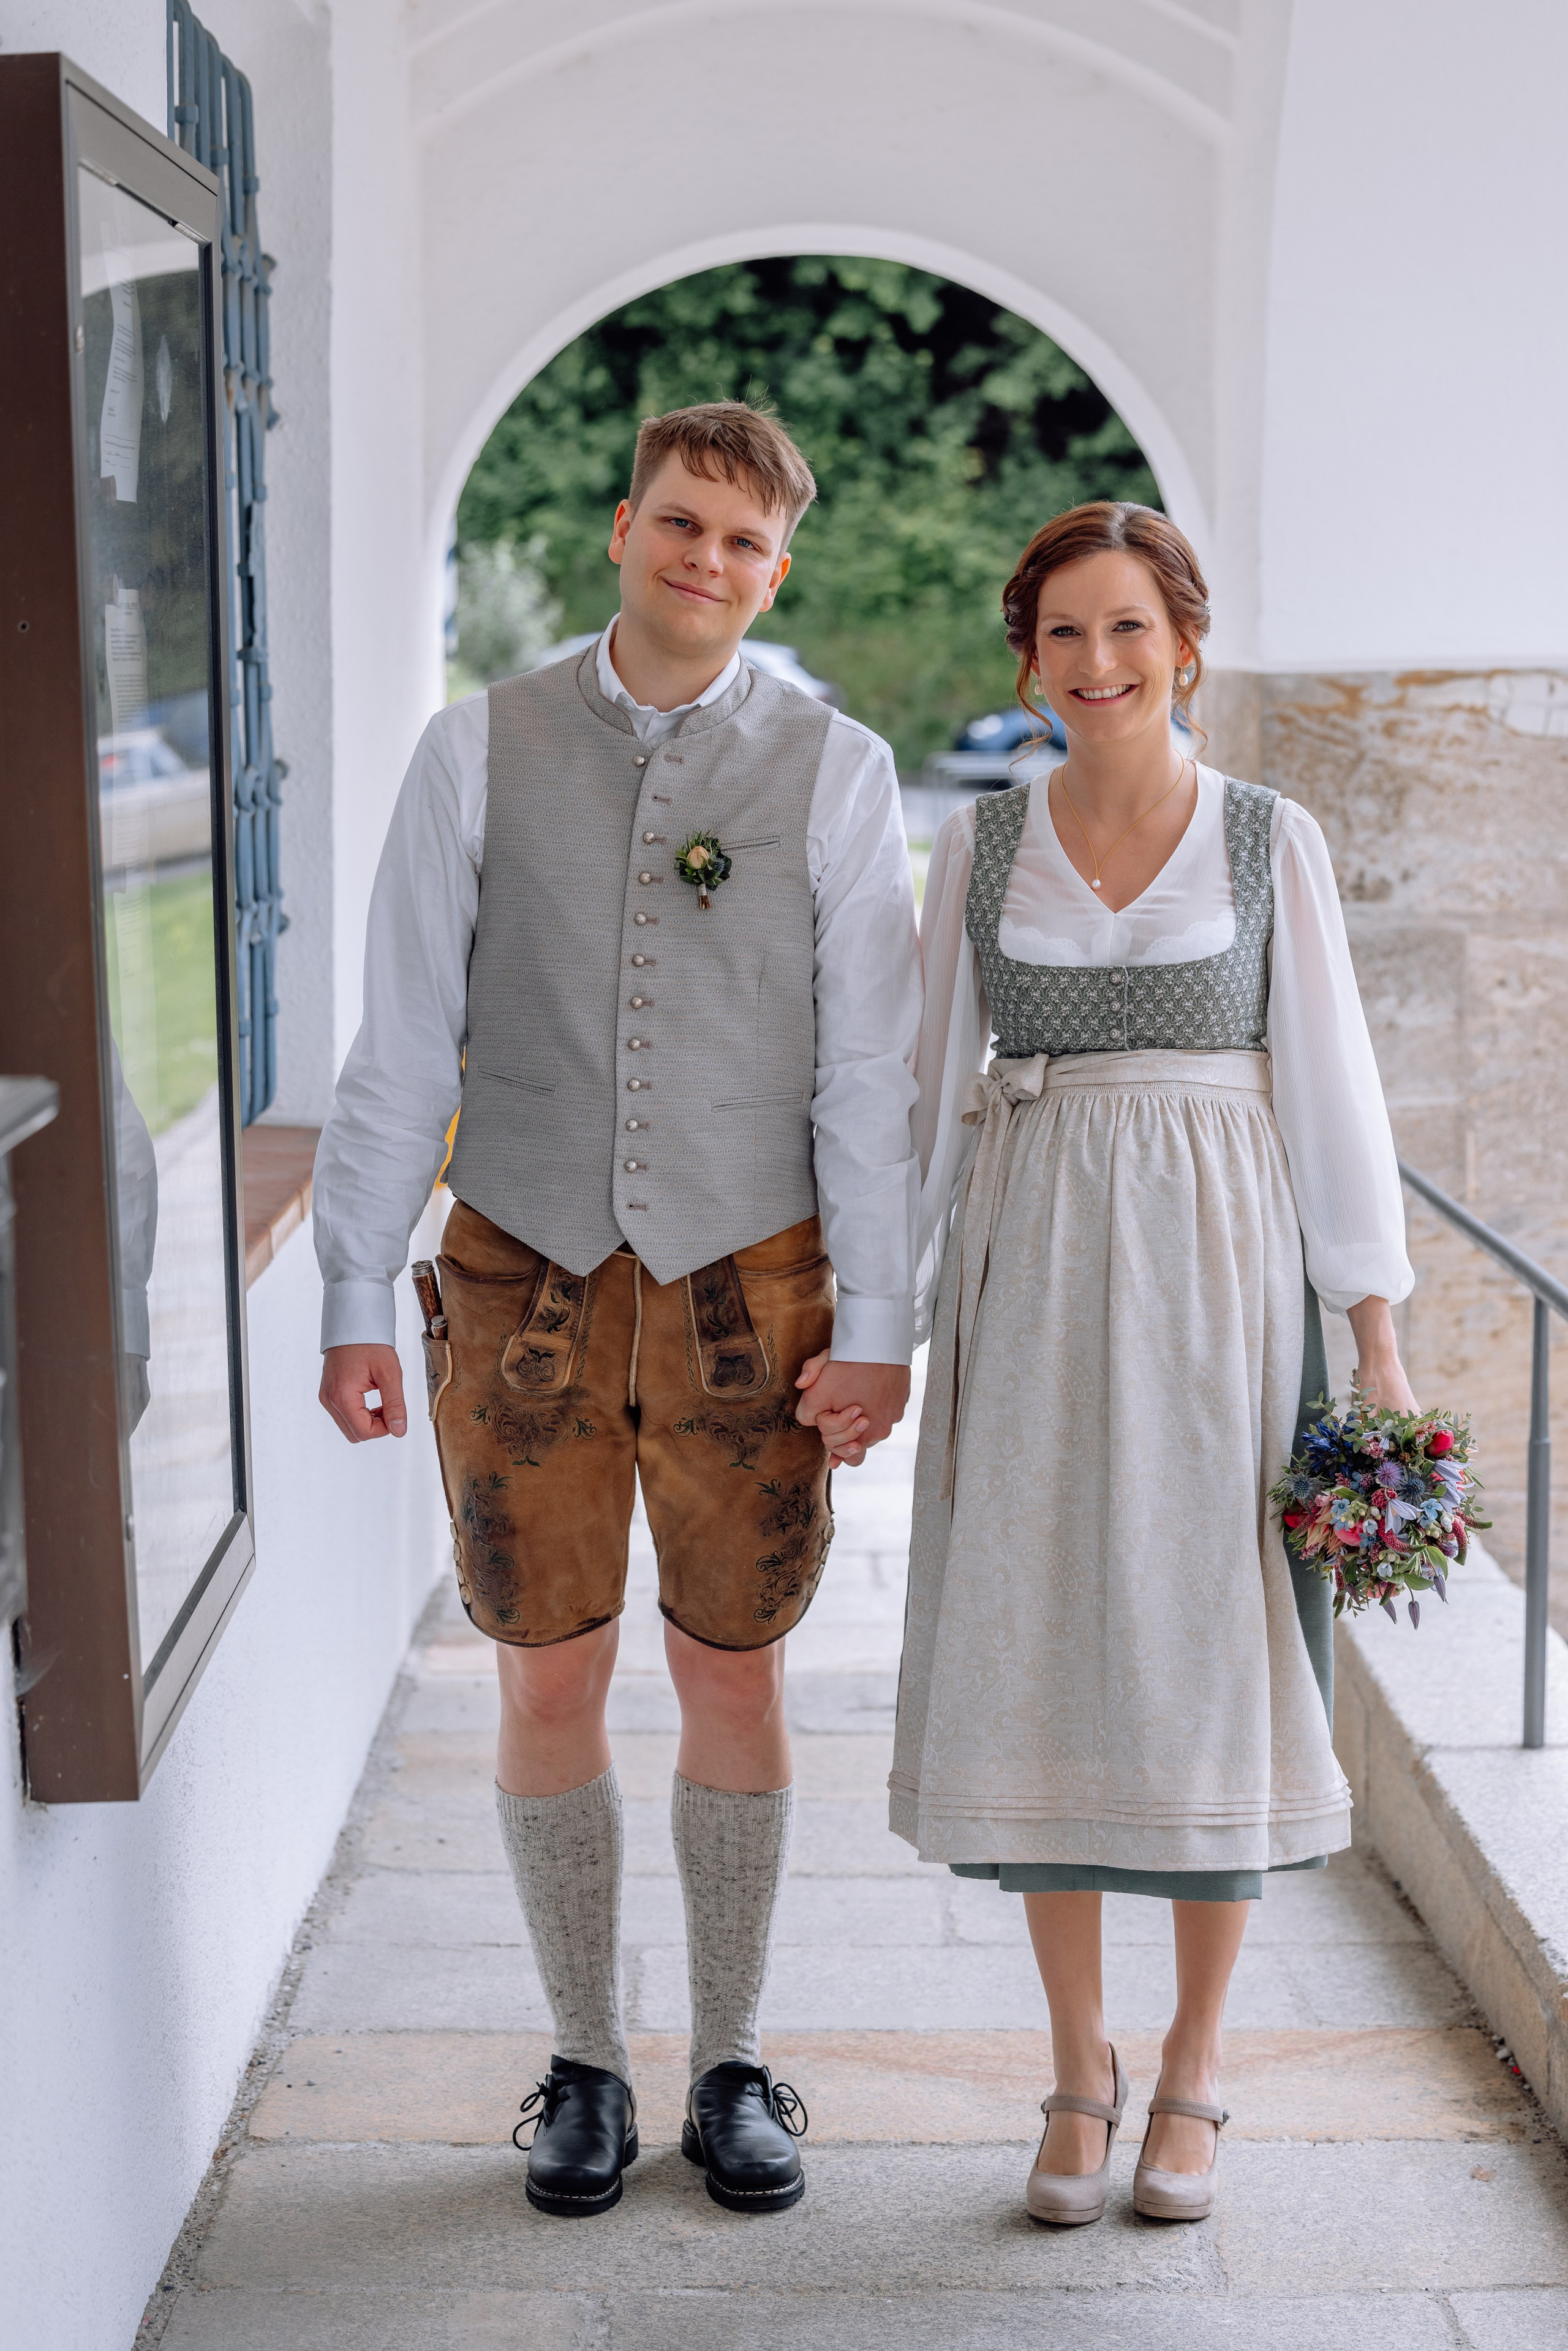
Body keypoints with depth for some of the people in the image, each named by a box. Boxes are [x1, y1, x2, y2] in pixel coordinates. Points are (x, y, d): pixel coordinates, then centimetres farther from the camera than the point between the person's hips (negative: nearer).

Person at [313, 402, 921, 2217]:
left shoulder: (833, 771, 0)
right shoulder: (478, 752, 1)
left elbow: (868, 1064, -1)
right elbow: (401, 1043, 1)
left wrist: (876, 1327, -4)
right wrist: (354, 1302, -1)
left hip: (745, 1288, 0)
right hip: (523, 1281, 0)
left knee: (734, 1675, 9)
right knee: (548, 1678, 7)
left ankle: (730, 2067, 25)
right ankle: (586, 2067, 25)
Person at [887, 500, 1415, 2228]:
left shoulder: (1271, 842, 1)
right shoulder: (979, 849, 6)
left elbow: (1330, 1084, 1)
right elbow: (936, 1088, 9)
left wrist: (1376, 1337, -3)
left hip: (1217, 1275, -1)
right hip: (1030, 1286, 2)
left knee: (1211, 1667, 2)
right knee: (1040, 1667, 3)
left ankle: (1192, 2073, 20)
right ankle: (1079, 2076, 19)